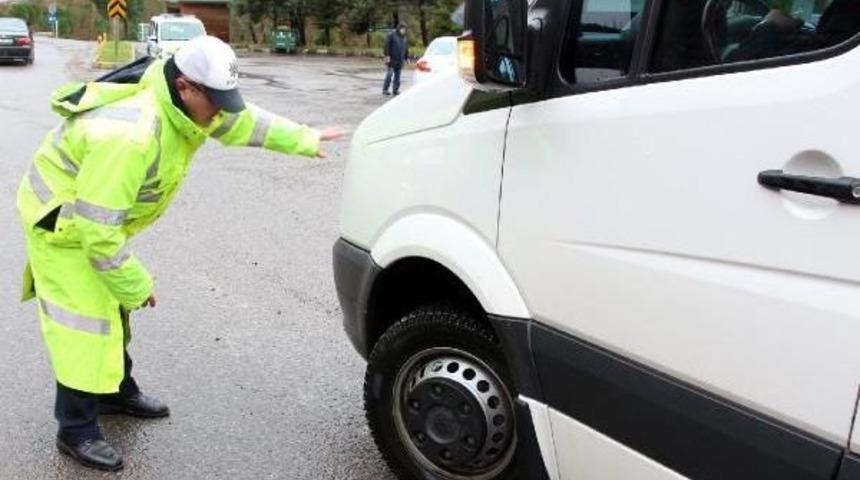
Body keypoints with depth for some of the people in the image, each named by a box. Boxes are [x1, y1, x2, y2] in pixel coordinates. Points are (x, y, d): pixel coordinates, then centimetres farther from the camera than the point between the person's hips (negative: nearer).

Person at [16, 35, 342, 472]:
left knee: (112, 309, 19)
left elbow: (243, 120, 9)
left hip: (100, 219, 9)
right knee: (85, 322, -6)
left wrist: (304, 139, 12)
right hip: (62, 219, -9)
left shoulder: (185, 103, -11)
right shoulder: (132, 134, -39)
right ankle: (77, 430, 7)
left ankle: (117, 391, 38)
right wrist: (136, 286, -24)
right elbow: (96, 228, -36)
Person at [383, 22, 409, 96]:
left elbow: (406, 49, 24)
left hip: (400, 60, 6)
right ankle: (385, 89, -2)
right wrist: (387, 55, -16)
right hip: (391, 59, -6)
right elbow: (386, 46, -10)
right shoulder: (391, 35, -5)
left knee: (397, 76, 6)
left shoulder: (404, 38, 17)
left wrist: (407, 57, 18)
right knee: (389, 74, -9)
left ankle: (396, 90, 13)